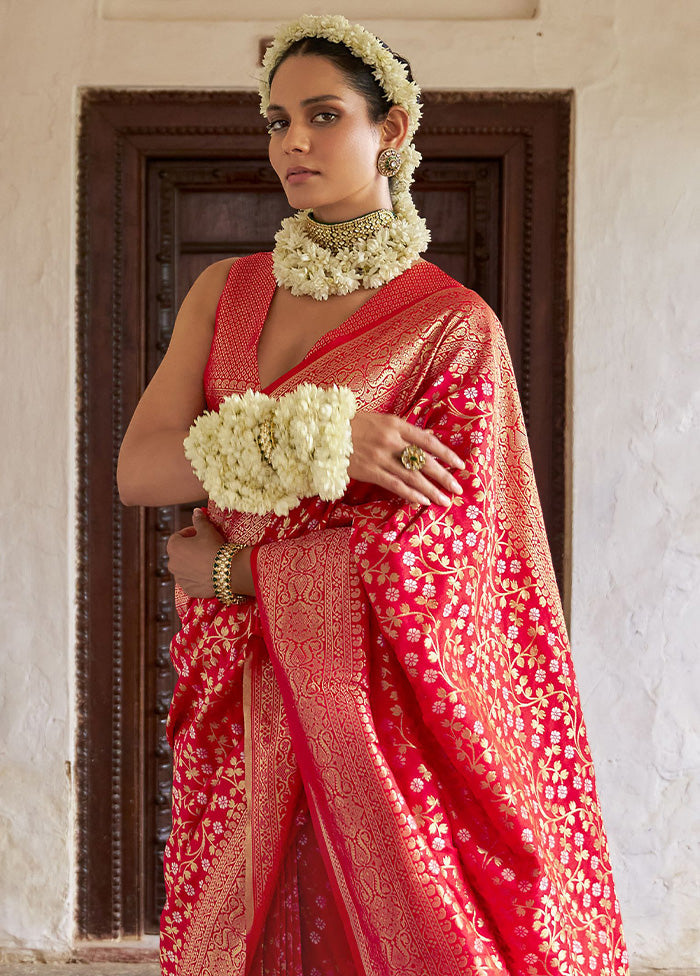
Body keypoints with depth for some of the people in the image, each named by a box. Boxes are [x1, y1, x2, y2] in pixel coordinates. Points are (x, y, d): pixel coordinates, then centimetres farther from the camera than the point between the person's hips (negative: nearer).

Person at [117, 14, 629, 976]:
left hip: (373, 696, -4)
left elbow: (430, 553, -15)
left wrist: (234, 569, -8)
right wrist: (310, 437, -19)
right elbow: (136, 467, -6)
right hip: (240, 693, 4)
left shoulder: (455, 323, -8)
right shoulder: (226, 291, 6)